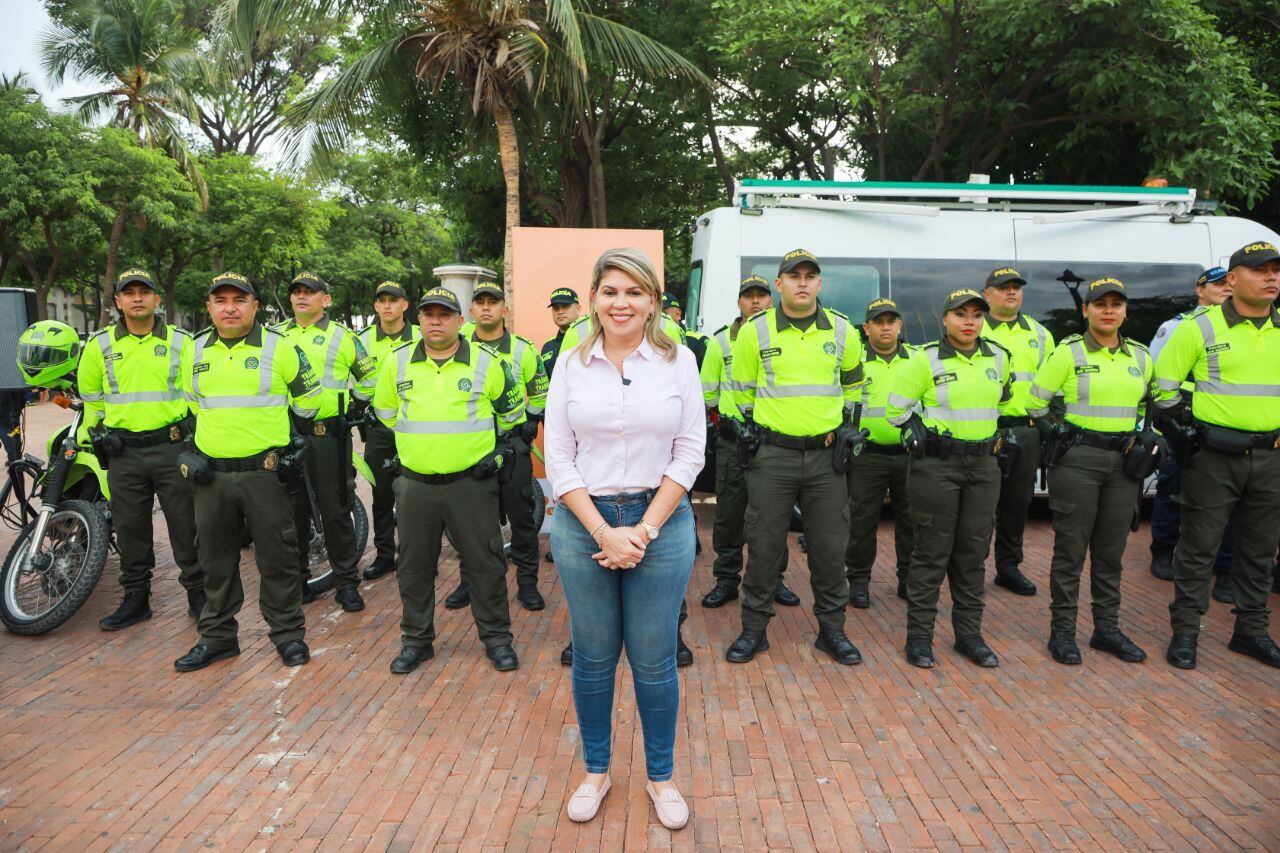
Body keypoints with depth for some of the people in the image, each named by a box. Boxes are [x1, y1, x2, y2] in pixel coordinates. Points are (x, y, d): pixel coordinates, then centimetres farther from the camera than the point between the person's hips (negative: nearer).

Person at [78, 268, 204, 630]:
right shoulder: (99, 345, 5)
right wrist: (97, 432, 9)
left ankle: (197, 591, 15)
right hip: (123, 453, 2)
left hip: (172, 447, -2)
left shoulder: (181, 342, 2)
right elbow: (91, 395, 16)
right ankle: (135, 598, 22)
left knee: (185, 525, 3)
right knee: (130, 529, 10)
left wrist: (193, 426, 2)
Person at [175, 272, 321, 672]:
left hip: (265, 471, -4)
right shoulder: (195, 350, 9)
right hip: (211, 473, 4)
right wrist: (193, 446, 16)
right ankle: (217, 636, 27)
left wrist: (287, 439, 6)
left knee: (277, 557, 3)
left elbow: (308, 395, 6)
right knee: (216, 560, 13)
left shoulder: (279, 347, -4)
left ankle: (288, 634, 16)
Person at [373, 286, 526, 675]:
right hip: (415, 485, 3)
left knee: (485, 563, 5)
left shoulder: (487, 361, -3)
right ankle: (417, 640, 29)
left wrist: (498, 449, 8)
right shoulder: (397, 361, 2)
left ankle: (497, 638, 22)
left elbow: (512, 411, 10)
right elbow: (385, 410, 18)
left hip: (472, 482, -2)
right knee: (414, 567, 12)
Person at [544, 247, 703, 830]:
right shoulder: (570, 365, 3)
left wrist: (643, 530, -9)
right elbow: (558, 457, -1)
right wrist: (603, 533, -9)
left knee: (654, 662, 7)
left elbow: (689, 453, -2)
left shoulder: (678, 361, 1)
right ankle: (595, 771, 34)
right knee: (593, 657, 12)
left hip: (660, 524, -1)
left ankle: (660, 776, 30)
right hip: (583, 524, 1)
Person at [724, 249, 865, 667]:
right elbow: (743, 388, 9)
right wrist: (758, 426, 9)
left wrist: (840, 424, 15)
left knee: (830, 547, 9)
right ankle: (754, 629, 19)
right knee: (764, 545, 4)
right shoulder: (754, 331, -3)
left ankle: (832, 629, 25)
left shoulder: (843, 330, 4)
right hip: (772, 455, -2)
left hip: (827, 455, 2)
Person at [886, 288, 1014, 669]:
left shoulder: (999, 358, 7)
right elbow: (897, 407, -2)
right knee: (932, 552, -1)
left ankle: (969, 634, 22)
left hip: (983, 466, 5)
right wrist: (919, 435, 0)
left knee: (973, 552, 10)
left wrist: (998, 433, 19)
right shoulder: (926, 360, -8)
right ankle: (919, 636, 10)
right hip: (936, 465, -5)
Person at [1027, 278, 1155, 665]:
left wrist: (1140, 436, 13)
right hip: (1077, 460, -5)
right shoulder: (1068, 353, -6)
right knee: (1071, 548, 0)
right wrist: (1056, 433, -4)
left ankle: (1107, 628, 24)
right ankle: (1062, 630, 11)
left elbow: (1149, 400, 24)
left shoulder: (1140, 356, 9)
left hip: (1122, 462, 5)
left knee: (1111, 550, 12)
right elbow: (1036, 399, -3)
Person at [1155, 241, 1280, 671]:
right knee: (1199, 547, 1)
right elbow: (1163, 383, -5)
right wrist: (1193, 422, -5)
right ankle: (1185, 632, 11)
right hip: (1215, 456, -5)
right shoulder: (1201, 326, -7)